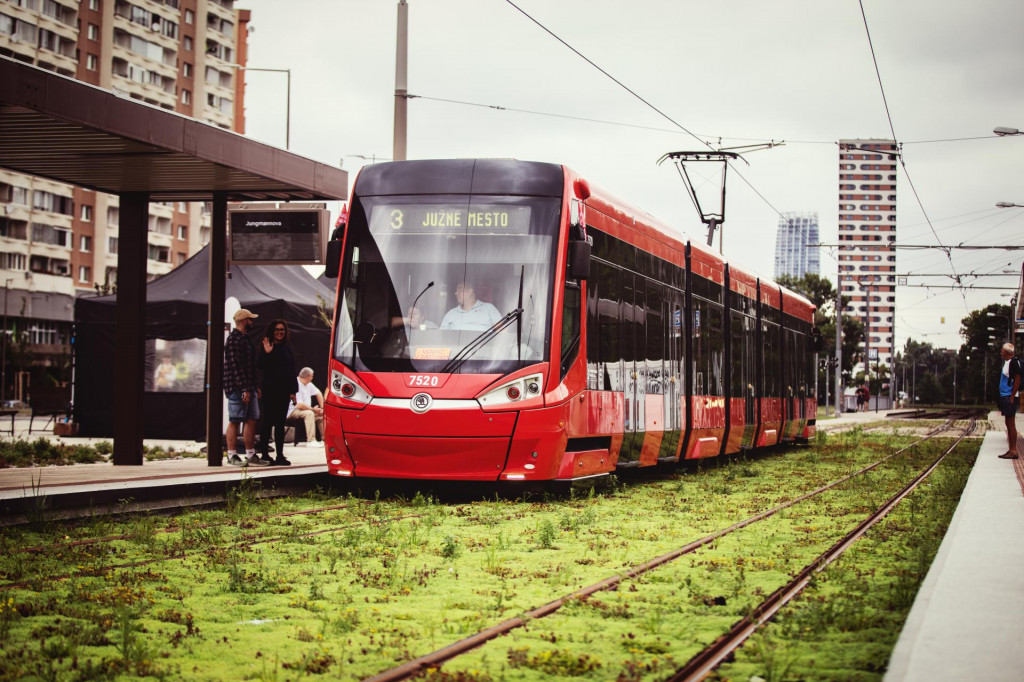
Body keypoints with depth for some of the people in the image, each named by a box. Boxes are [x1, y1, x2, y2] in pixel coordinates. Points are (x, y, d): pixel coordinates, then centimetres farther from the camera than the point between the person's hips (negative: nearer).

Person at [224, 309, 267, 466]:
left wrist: (255, 387, 20)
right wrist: (244, 389, -21)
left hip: (248, 387, 10)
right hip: (237, 388, -10)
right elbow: (235, 365, -18)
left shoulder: (244, 338, 20)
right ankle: (232, 456, -1)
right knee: (234, 421, -5)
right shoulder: (234, 339, -11)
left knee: (251, 420, 8)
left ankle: (251, 455, 12)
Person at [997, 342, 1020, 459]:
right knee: (1008, 424, 11)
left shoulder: (1013, 362, -14)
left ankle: (1013, 451, -7)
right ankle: (1011, 450, 15)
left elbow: (1017, 380, -19)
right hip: (1005, 397, 10)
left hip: (1010, 397, -10)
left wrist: (1012, 397, -21)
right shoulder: (1006, 363, 16)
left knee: (1011, 424, -8)